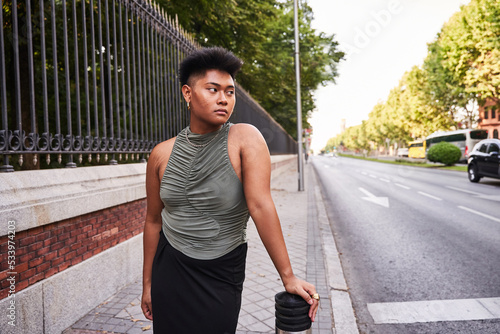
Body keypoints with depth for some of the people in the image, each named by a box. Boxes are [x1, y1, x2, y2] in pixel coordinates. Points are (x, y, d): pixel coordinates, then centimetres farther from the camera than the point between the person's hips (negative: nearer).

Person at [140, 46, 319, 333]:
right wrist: (147, 283, 10)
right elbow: (154, 220, 4)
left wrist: (288, 277, -20)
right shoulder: (162, 154, -4)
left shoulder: (246, 139, -14)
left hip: (221, 276, -2)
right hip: (169, 269, 3)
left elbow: (261, 206, -20)